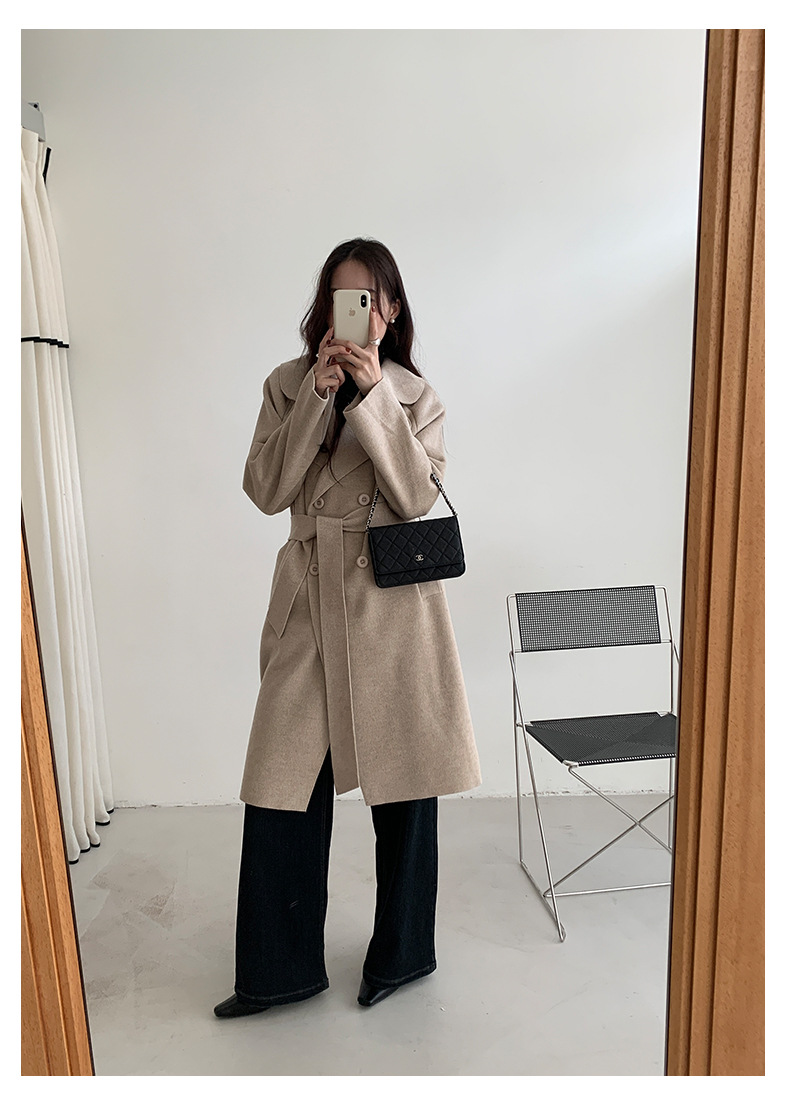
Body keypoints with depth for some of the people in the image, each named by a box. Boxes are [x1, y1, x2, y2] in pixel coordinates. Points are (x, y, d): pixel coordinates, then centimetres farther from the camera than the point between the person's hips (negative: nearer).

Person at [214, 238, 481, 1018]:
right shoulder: (287, 385, 7)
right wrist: (319, 394, -12)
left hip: (394, 603, -1)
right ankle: (281, 969, 27)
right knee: (281, 786, 4)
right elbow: (266, 490, -5)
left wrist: (372, 393, -16)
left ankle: (403, 952, 34)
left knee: (403, 781, 9)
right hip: (310, 597, 2)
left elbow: (419, 496, -10)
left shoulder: (415, 394, 4)